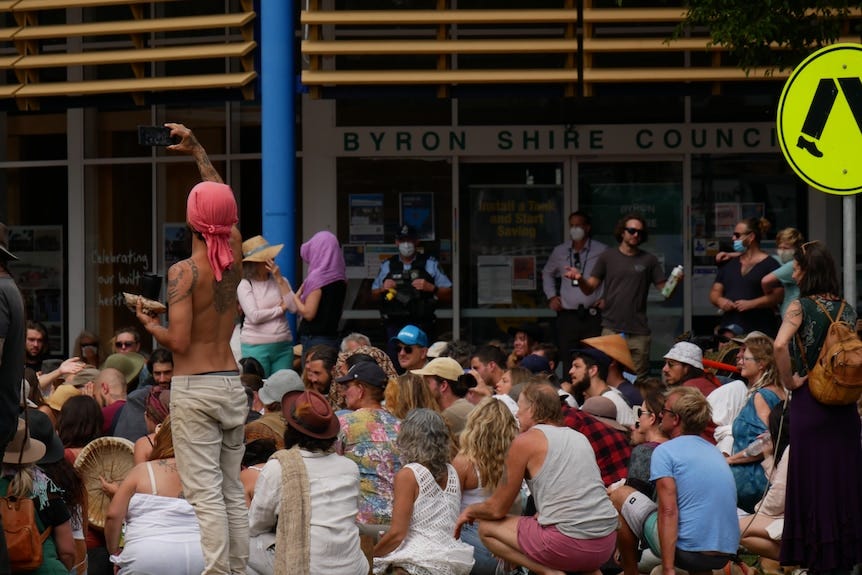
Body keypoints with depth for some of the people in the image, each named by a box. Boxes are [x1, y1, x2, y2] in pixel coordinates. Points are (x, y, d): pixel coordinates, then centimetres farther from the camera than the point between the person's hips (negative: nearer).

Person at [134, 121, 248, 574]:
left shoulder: (184, 272, -14)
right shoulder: (234, 258, 4)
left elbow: (179, 341, -18)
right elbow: (226, 204, 21)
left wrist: (147, 321, 2)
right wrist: (196, 150, 27)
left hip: (194, 388, -6)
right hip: (232, 384, 6)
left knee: (205, 495, -7)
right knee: (233, 491, 11)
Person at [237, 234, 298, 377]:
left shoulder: (280, 281, 11)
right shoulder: (245, 286, -4)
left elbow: (293, 308, -3)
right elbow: (254, 316, -15)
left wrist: (279, 279, -5)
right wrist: (280, 308, -3)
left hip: (283, 346, 4)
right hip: (256, 348, -4)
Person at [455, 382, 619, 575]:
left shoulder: (525, 441, -1)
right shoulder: (579, 437, 20)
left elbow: (497, 508, 4)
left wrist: (470, 511, 25)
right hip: (606, 543, 7)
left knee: (487, 527, 11)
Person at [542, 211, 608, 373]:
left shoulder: (601, 251, 1)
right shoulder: (559, 252, 13)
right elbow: (547, 273, 29)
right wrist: (551, 296, 18)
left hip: (592, 316, -3)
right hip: (567, 316, 3)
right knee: (568, 361, 1)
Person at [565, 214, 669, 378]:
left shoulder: (649, 260, 8)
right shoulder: (607, 257, 8)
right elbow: (589, 289, 6)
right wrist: (579, 278, -14)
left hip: (639, 333, 0)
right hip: (612, 329, 0)